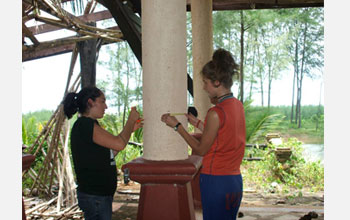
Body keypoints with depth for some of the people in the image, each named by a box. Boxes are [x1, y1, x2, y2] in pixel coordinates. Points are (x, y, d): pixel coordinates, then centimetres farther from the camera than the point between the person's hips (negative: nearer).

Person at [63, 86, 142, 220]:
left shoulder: (87, 125, 14)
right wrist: (131, 120, -5)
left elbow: (111, 153, 15)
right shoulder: (85, 124, -17)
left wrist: (130, 129, 13)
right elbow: (119, 144, -20)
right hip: (94, 195, -10)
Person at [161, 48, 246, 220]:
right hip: (235, 179, 8)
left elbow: (201, 150, -8)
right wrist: (197, 123, 18)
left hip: (216, 181, -8)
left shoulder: (216, 113, -19)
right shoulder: (238, 105, 6)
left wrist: (177, 126, -2)